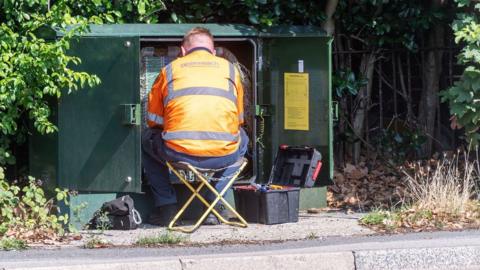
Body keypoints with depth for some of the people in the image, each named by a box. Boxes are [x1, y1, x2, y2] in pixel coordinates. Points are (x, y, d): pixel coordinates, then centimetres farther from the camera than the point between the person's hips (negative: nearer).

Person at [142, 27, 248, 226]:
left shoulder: (170, 70, 16)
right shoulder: (230, 69, 19)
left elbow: (153, 121, 22)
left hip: (179, 153, -1)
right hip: (223, 155, 1)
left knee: (147, 139, 31)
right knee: (241, 139, 36)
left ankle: (166, 207, 22)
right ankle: (214, 205, 24)